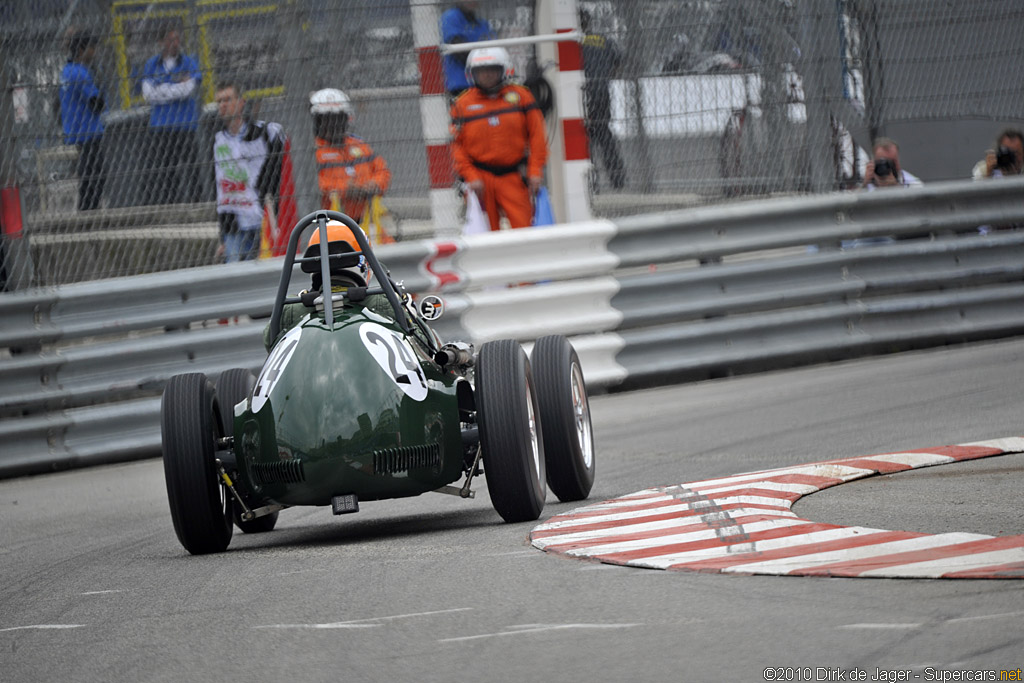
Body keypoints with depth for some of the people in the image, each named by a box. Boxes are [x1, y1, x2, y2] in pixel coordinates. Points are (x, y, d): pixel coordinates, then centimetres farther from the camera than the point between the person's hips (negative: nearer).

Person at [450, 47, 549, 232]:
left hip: (513, 176, 0)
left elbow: (536, 136, 5)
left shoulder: (520, 96, 6)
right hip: (480, 176, 0)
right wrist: (471, 176, -7)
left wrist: (535, 171, -3)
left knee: (523, 226, -10)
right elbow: (457, 145, 4)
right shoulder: (462, 104, 6)